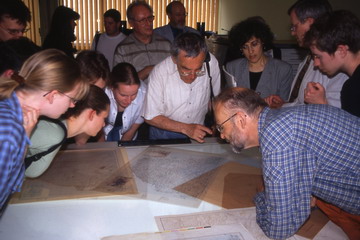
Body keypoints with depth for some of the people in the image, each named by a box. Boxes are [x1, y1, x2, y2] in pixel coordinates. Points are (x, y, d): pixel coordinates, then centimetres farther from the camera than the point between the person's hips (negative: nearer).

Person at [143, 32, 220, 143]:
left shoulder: (211, 62, -15)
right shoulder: (160, 72, -20)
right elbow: (151, 117, -12)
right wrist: (186, 128, -20)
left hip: (198, 133, 2)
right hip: (164, 133, -1)